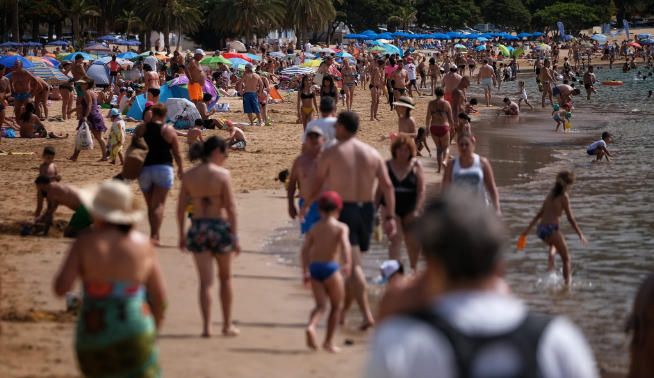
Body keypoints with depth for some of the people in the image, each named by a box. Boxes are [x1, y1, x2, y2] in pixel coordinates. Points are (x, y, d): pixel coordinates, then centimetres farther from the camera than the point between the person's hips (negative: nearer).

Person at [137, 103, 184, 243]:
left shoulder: (140, 129, 4)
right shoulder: (168, 130, -3)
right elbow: (176, 153, 2)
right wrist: (181, 168, 16)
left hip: (144, 169, 3)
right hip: (163, 168, -3)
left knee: (150, 205, 15)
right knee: (159, 204, -5)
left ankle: (155, 235, 21)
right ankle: (154, 235, -19)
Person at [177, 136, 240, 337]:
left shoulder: (188, 176, 2)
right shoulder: (222, 174, -9)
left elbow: (181, 208, 4)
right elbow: (230, 207, -11)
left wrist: (182, 235, 13)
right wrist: (235, 237, -8)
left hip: (197, 230, 3)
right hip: (220, 227, -2)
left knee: (205, 281, 6)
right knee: (225, 278, 15)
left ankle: (207, 326, -4)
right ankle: (227, 325, 22)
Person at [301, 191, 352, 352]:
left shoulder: (314, 228, 11)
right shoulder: (341, 227, 0)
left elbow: (305, 250, 6)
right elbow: (345, 243, -19)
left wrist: (305, 272, 13)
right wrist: (347, 264, -28)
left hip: (314, 268, 4)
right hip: (330, 268, -4)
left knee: (321, 304, 9)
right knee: (336, 306, 12)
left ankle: (311, 326, -23)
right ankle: (328, 342, 12)